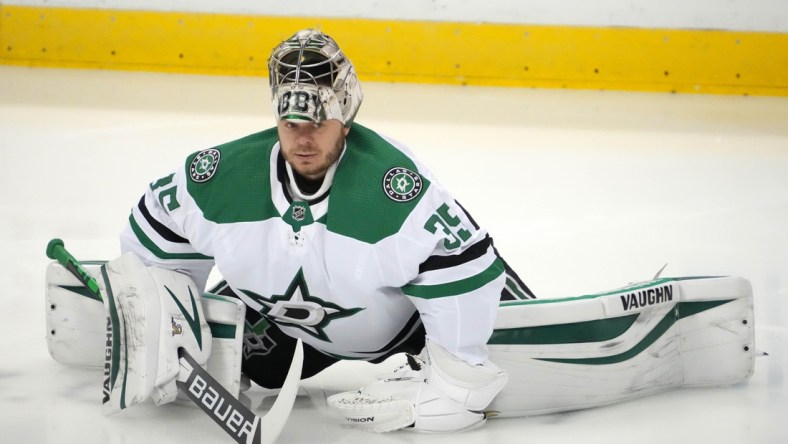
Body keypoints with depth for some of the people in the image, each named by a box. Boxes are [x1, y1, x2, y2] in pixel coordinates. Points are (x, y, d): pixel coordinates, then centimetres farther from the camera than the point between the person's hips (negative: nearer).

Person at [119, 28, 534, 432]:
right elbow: (153, 247, -8)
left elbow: (465, 277, -33)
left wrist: (451, 382, -27)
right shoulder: (220, 175, -25)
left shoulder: (398, 184, -38)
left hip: (405, 312, -3)